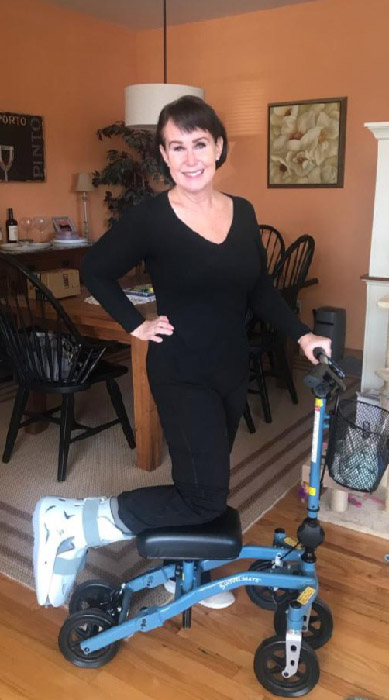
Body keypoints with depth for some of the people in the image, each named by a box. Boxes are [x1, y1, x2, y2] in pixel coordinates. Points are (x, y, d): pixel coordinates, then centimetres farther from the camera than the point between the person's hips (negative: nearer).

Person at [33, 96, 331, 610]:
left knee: (205, 482, 18)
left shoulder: (243, 212, 3)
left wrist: (302, 335, 0)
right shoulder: (150, 218, -14)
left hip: (233, 369, 7)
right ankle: (71, 522, 4)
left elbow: (261, 290, 9)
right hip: (181, 374, -6)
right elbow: (95, 270, -3)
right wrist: (136, 324, -7)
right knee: (205, 495, -7)